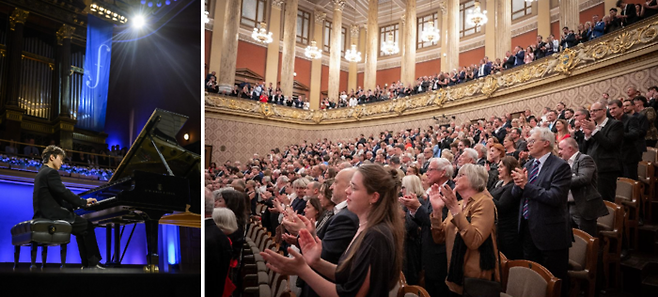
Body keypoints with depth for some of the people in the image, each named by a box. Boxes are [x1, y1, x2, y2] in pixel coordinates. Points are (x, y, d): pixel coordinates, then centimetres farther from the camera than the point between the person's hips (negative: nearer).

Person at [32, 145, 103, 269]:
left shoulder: (42, 173, 21)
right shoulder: (51, 172, -11)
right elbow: (64, 193, -19)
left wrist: (81, 203, 13)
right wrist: (84, 202, -9)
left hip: (44, 215, 10)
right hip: (52, 215, -10)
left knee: (81, 229, 17)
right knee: (87, 226, -3)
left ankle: (86, 264, 12)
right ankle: (93, 264, -1)